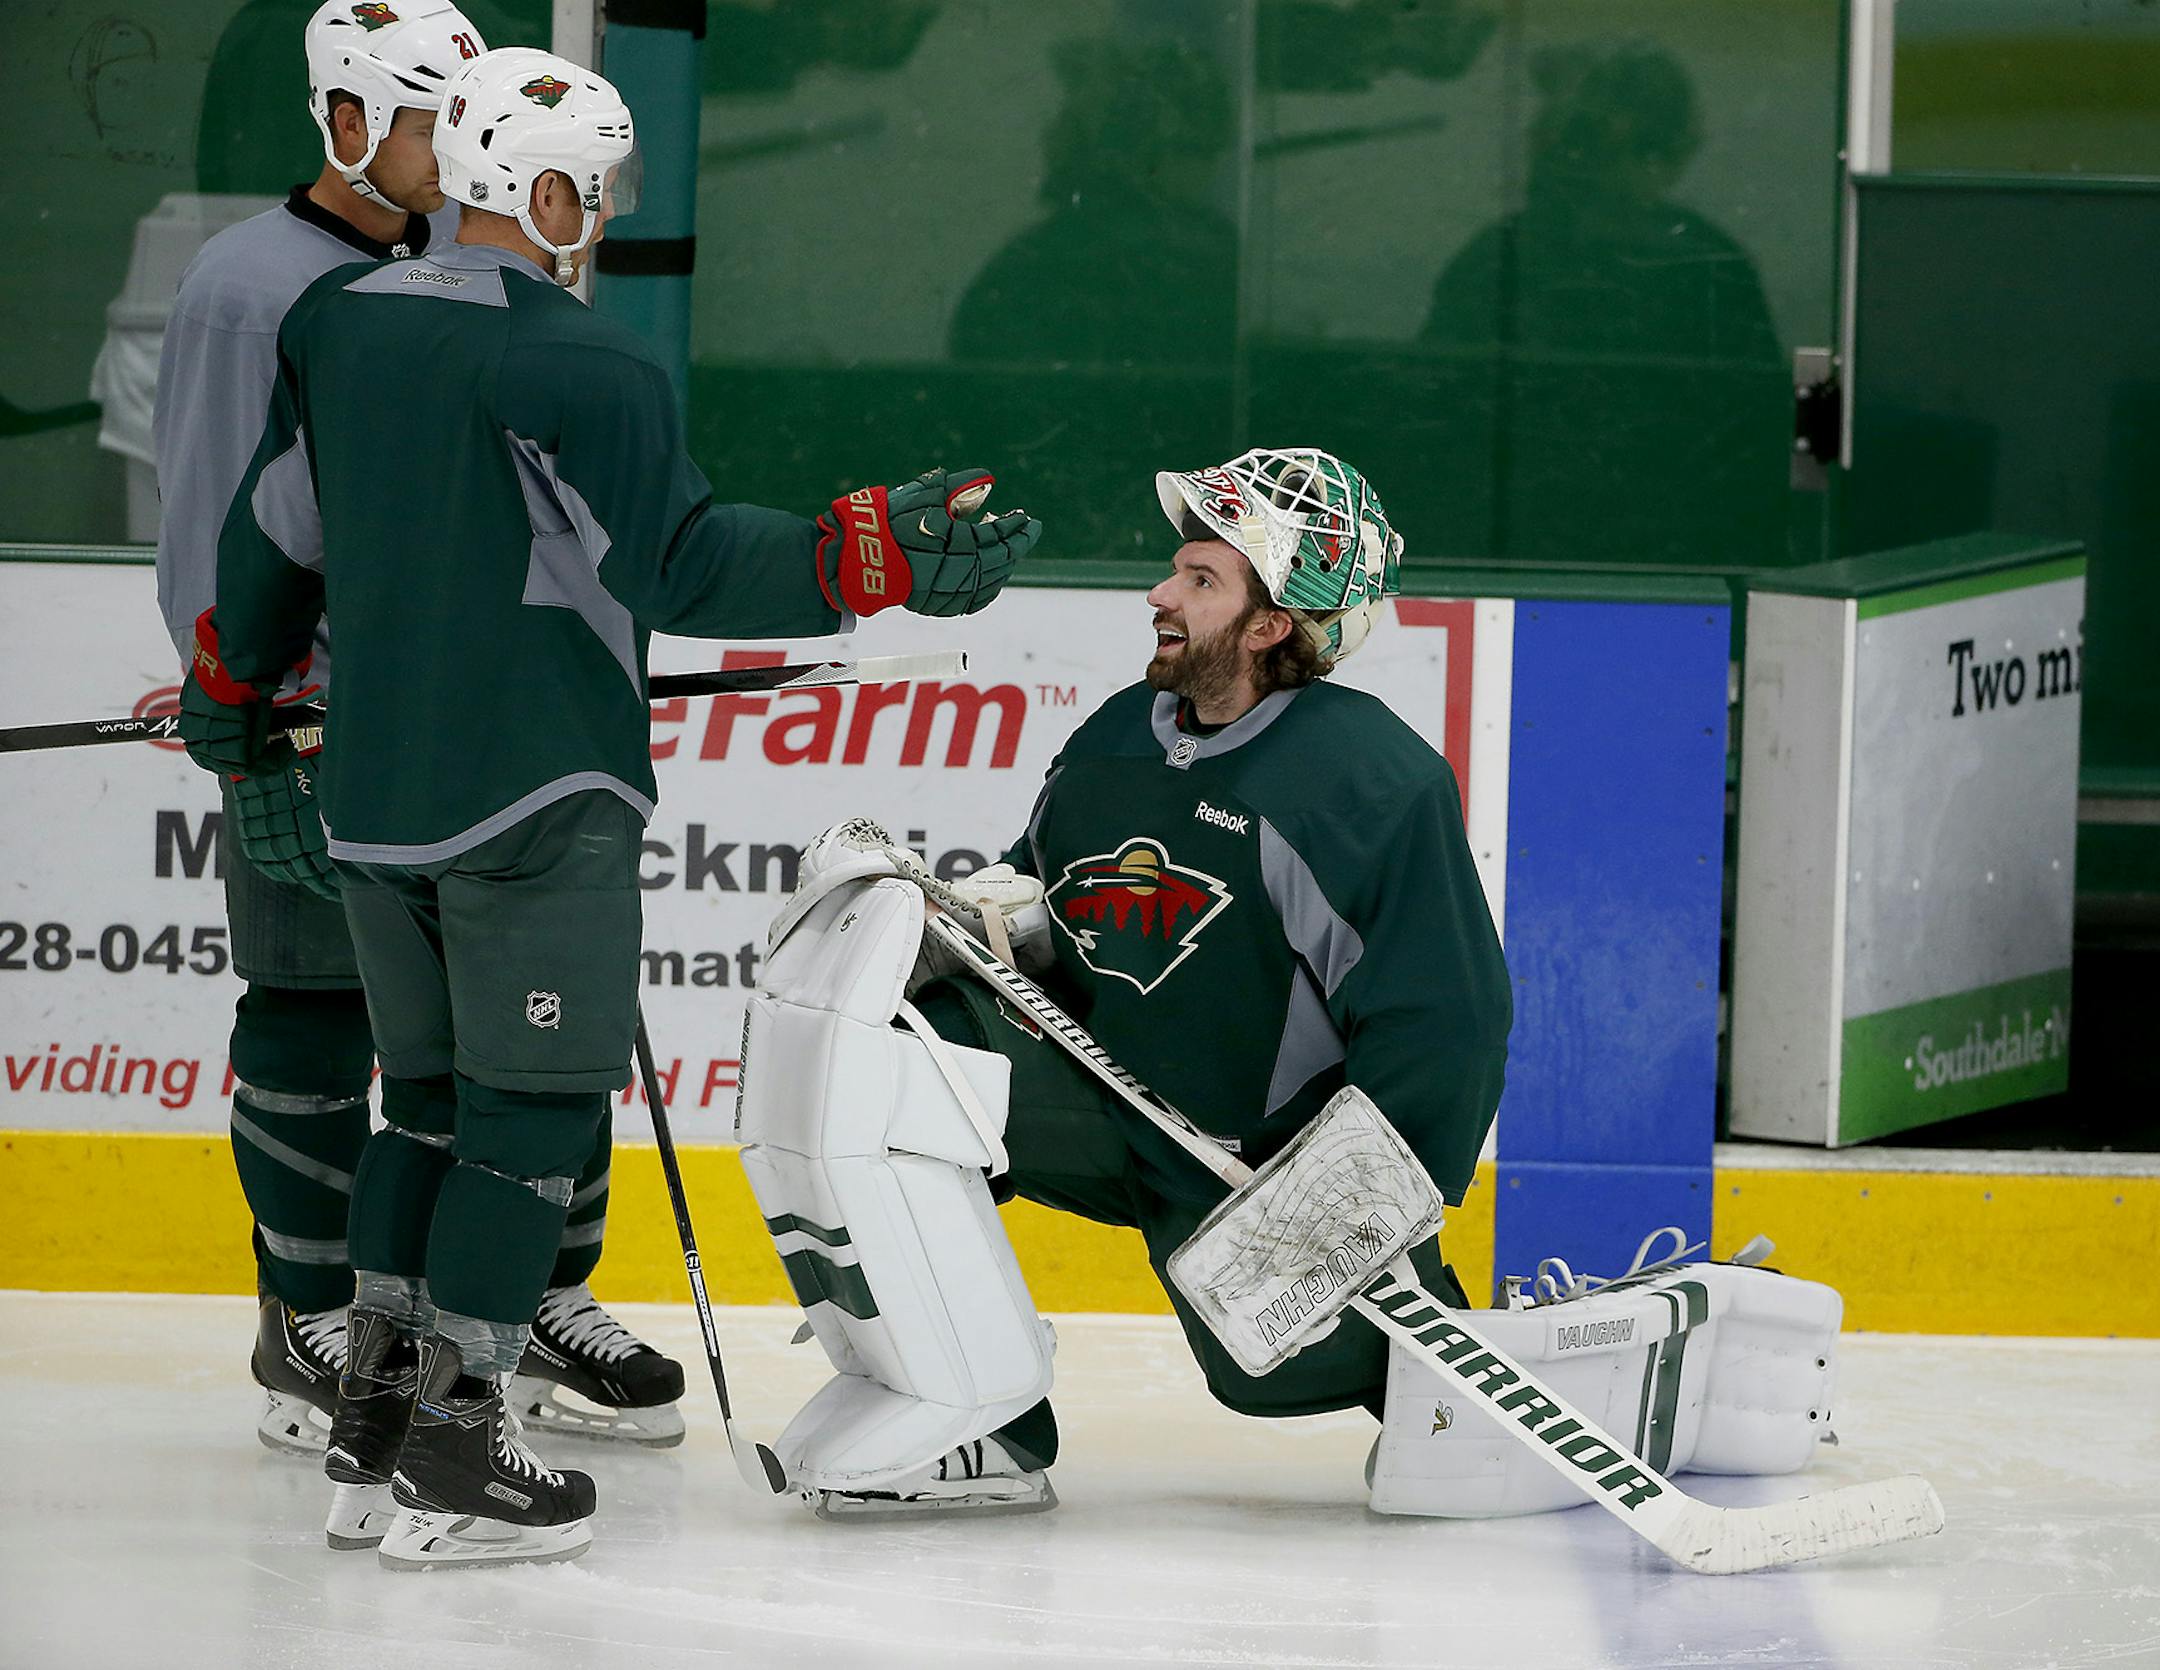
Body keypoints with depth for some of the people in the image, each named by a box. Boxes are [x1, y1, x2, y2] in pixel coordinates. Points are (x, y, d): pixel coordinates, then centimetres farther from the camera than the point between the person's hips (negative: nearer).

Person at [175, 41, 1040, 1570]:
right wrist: (873, 561, -25)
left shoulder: (341, 326, 8)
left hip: (372, 799, 8)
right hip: (532, 807, -8)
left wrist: (233, 696, 32)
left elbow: (271, 540, 18)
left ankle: (375, 1417, 19)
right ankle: (455, 1454, -4)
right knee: (534, 1107, -2)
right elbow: (678, 566, -21)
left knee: (431, 1093, 18)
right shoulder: (581, 365, -15)